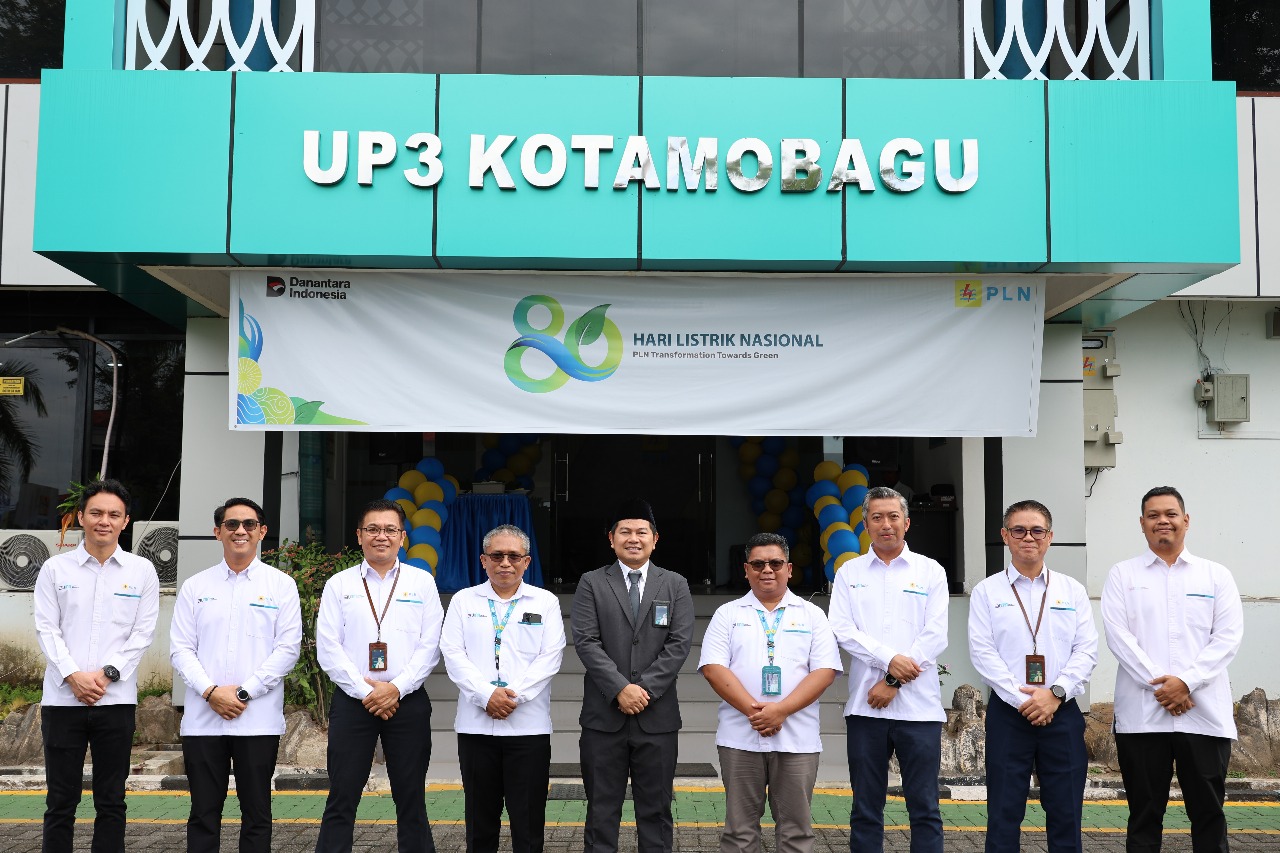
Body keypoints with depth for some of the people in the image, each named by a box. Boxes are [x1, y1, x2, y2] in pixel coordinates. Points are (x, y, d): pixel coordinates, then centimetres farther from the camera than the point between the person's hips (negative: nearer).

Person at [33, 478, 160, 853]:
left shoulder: (142, 571, 4)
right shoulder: (55, 568, 5)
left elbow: (143, 633, 1)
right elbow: (47, 629, 0)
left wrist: (107, 673, -11)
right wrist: (73, 675, -13)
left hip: (116, 700, 0)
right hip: (63, 698, 0)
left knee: (111, 801, 7)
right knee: (60, 801, 6)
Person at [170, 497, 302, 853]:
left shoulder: (281, 585, 3)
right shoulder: (195, 587, 9)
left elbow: (287, 649, -3)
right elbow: (180, 649, 5)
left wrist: (244, 692, -10)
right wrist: (211, 692, -10)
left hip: (258, 720, -1)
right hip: (202, 719, 2)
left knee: (257, 813, 6)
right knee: (204, 813, 7)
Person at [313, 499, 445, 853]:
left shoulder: (422, 582, 7)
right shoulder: (339, 584, 7)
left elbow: (430, 645, 0)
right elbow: (328, 648, 0)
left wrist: (397, 688, -11)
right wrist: (365, 691, -9)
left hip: (407, 701, 0)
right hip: (352, 700, 0)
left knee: (411, 800, 6)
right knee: (341, 800, 2)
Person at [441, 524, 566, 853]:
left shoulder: (546, 602, 7)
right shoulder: (464, 601, 10)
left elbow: (551, 656, -2)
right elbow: (453, 653, 0)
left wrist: (513, 695, -13)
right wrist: (487, 695, -13)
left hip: (529, 726, -1)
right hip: (476, 724, 1)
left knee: (528, 819, 1)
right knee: (480, 817, 8)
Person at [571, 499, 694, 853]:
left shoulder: (675, 585, 7)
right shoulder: (591, 584, 4)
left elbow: (679, 643, -2)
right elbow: (586, 641, -5)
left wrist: (645, 688, -12)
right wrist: (621, 688, -16)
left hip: (657, 717, 1)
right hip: (604, 716, -1)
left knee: (655, 810, 8)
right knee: (602, 810, 6)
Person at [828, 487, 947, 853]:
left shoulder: (931, 572, 5)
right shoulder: (849, 573, 8)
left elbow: (935, 636, -3)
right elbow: (843, 630, -2)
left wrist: (894, 681, -10)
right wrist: (890, 658, -15)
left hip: (918, 707, -1)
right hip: (865, 705, 1)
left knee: (924, 808, 2)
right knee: (865, 808, 8)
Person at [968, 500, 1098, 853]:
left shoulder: (1072, 590, 10)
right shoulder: (987, 592, 4)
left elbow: (1087, 650, 2)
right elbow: (982, 652, -4)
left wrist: (1055, 693, -12)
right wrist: (1021, 699, -13)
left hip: (1062, 712, 2)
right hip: (1008, 712, -1)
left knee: (1066, 815, 5)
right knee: (1004, 814, 2)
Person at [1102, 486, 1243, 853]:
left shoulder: (1216, 575, 9)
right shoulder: (1122, 575, 7)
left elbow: (1228, 637, 0)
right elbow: (1118, 635, -3)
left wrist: (1186, 681, -13)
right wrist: (1159, 686, -13)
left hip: (1205, 713, 1)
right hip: (1142, 715, 0)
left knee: (1208, 812, 7)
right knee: (1145, 813, 6)